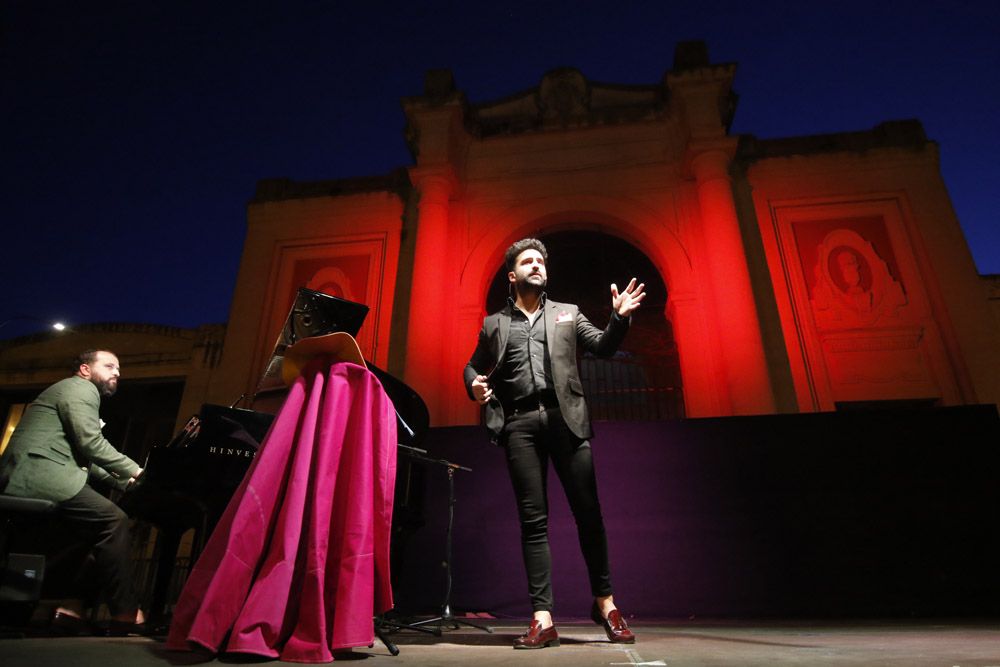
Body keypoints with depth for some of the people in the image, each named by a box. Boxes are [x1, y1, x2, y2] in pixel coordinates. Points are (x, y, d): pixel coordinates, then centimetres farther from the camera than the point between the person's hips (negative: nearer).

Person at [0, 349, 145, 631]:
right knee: (114, 520, -18)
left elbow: (81, 455, 24)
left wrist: (121, 481, 15)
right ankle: (126, 611, -15)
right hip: (38, 472, -11)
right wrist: (135, 471, -10)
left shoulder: (77, 392, 28)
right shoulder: (82, 388, -3)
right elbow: (90, 443, -16)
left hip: (29, 476, 11)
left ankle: (74, 603, 4)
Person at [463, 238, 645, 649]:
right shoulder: (494, 324, 18)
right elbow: (474, 366, 21)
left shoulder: (567, 314, 19)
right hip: (520, 424, 0)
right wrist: (475, 385, -2)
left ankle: (604, 601, 20)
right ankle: (542, 619, 3)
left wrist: (619, 318, -7)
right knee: (533, 520, 0)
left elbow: (603, 347, 11)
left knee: (588, 513, 1)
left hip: (565, 418, 0)